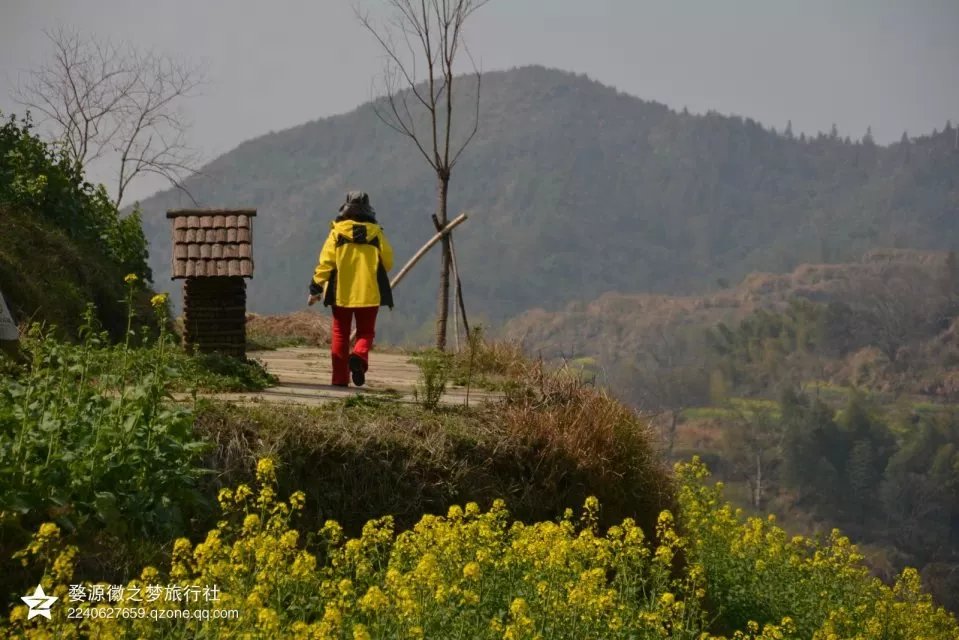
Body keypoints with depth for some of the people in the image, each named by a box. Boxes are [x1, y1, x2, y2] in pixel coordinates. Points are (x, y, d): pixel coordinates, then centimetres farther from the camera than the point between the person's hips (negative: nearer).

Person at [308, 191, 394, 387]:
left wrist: (315, 288, 0)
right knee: (365, 332, 10)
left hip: (341, 293, 0)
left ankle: (340, 378, 7)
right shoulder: (376, 233, 1)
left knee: (340, 335, 9)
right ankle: (359, 357, -21)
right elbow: (388, 262, 5)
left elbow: (325, 262, -6)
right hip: (368, 293, 0)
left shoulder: (337, 232, -2)